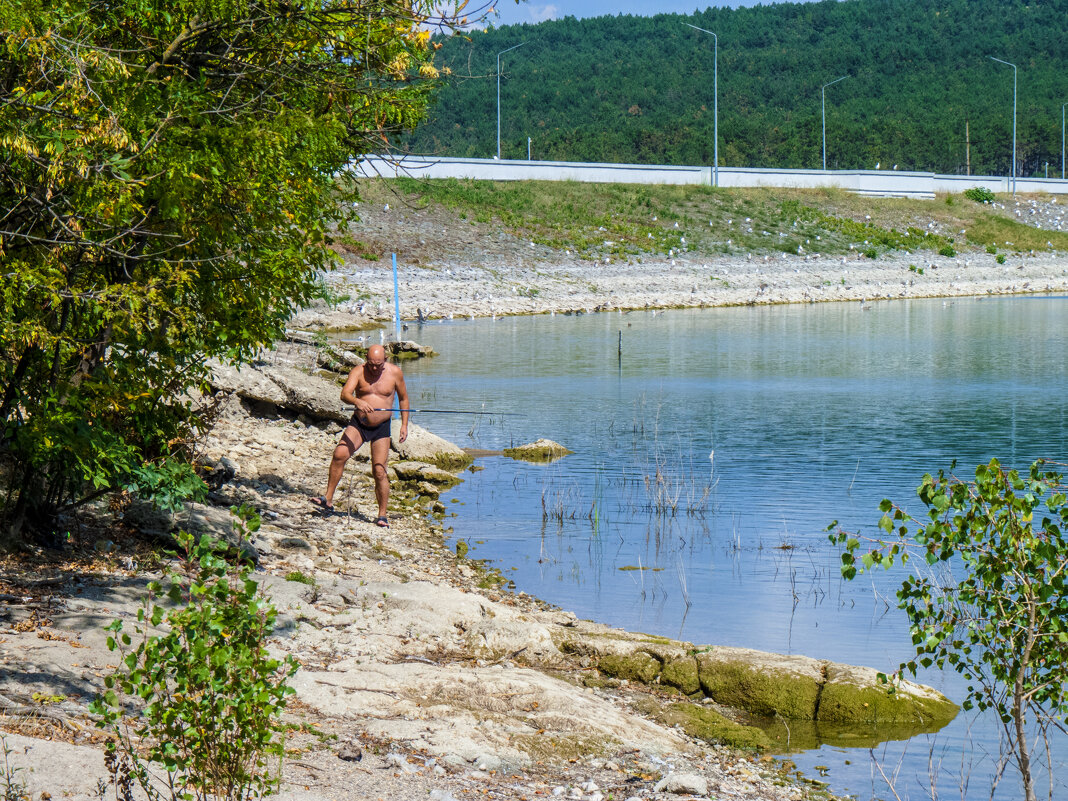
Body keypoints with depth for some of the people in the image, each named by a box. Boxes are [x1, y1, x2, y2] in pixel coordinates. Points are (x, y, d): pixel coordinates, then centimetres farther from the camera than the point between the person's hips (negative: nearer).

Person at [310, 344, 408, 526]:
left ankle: (382, 515, 5)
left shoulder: (394, 372, -4)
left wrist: (404, 424, 6)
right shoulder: (358, 371, -8)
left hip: (381, 428, 0)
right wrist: (357, 401, -44)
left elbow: (403, 398, 10)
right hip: (358, 424, 1)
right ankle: (328, 499, -11)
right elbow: (344, 394, -23)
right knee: (339, 454, -20)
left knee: (379, 471, -7)